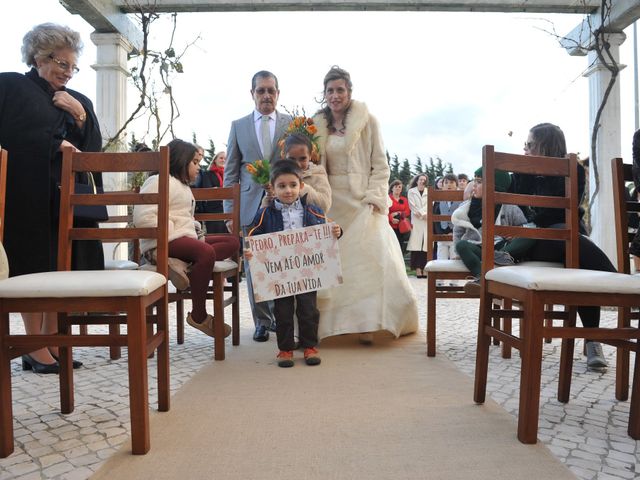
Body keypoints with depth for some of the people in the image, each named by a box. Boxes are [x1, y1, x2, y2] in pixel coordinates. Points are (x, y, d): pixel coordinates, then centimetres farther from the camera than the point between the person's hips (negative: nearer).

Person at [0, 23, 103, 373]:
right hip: (29, 196, -5)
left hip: (67, 198, 5)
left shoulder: (77, 102, 19)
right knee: (34, 268, -3)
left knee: (61, 269, 4)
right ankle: (35, 349, 5)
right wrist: (55, 143, -10)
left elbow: (93, 150, 13)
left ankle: (52, 342, 13)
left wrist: (81, 117, -1)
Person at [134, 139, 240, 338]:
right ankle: (199, 316, -23)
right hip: (164, 242, -10)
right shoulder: (161, 182, -6)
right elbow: (142, 217, -19)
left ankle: (187, 265, -23)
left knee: (232, 242, 2)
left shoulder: (183, 186, 26)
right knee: (207, 252, -35)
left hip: (185, 237, 10)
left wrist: (196, 228, 14)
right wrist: (169, 233, -18)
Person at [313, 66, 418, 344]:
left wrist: (375, 197, -12)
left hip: (363, 201, -3)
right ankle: (338, 321, 13)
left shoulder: (367, 121, -1)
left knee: (366, 258, -8)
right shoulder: (318, 125, 10)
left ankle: (366, 323, 1)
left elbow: (380, 164, -1)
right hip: (332, 202, 3)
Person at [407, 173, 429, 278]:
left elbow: (429, 205, 6)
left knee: (426, 245, -6)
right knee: (416, 244, -10)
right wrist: (423, 215, -7)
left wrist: (421, 213, -10)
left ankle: (424, 268, -6)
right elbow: (412, 206, 1)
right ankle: (417, 269, -11)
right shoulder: (411, 191, 10)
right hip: (416, 221, -2)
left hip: (427, 221, 2)